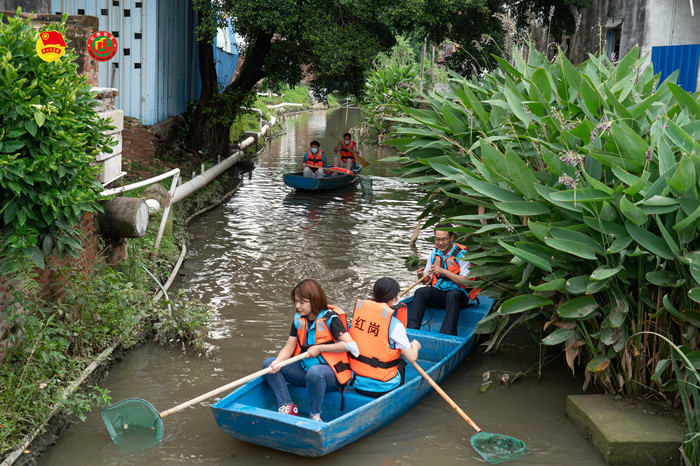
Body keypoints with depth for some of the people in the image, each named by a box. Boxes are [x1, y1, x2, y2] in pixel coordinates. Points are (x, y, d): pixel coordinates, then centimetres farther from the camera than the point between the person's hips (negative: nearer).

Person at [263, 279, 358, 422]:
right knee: (268, 364, -6)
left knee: (314, 371, -42)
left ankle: (315, 414, -19)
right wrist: (278, 361, -17)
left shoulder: (330, 319, -13)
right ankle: (288, 406, -13)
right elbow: (289, 347, 4)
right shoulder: (299, 319, 7)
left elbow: (350, 344, -22)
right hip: (304, 369, 7)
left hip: (331, 373, -7)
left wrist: (320, 348, -19)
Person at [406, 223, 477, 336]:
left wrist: (443, 271, -23)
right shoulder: (434, 253, 9)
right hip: (437, 293, 5)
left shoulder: (461, 254, -8)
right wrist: (421, 276, -10)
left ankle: (447, 334, -44)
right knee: (420, 292, -24)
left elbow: (466, 282, -18)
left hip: (459, 294, -4)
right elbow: (426, 279, 15)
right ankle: (411, 330, -28)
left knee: (452, 296, -38)